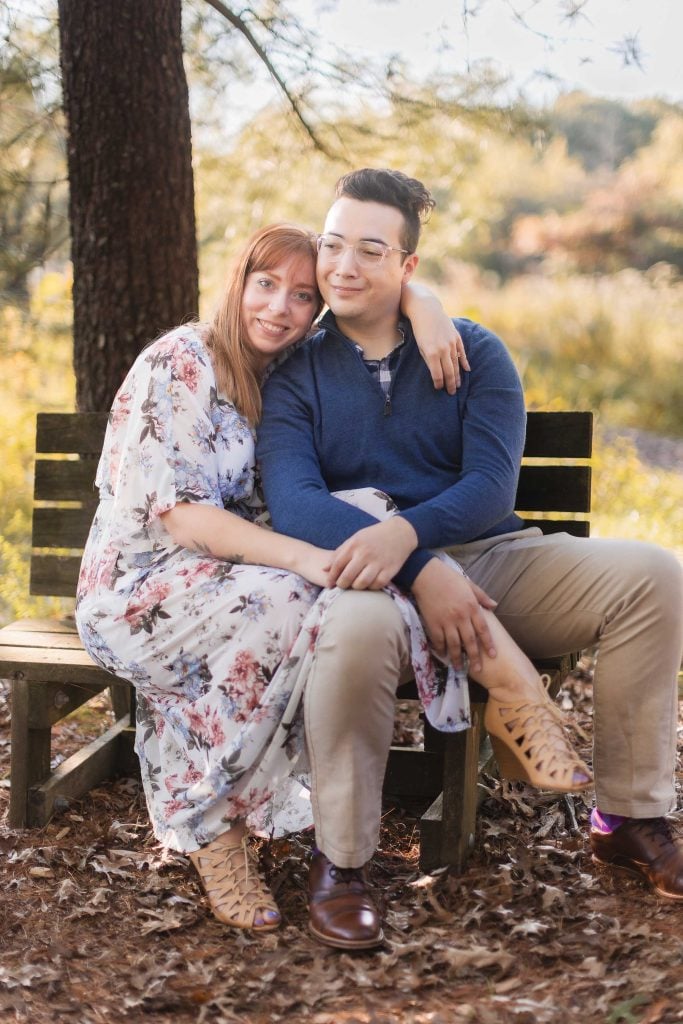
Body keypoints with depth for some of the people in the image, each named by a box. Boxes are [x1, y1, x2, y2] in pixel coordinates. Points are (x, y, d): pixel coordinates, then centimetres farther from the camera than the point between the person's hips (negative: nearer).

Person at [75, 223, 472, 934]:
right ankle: (211, 826, -19)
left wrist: (426, 309, -11)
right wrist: (303, 557, -35)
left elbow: (381, 287, 15)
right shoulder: (178, 364, -12)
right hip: (137, 588, -6)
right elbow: (178, 515, -21)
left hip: (230, 570, 6)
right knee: (281, 603, -35)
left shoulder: (295, 367, 8)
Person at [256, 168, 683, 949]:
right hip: (370, 569, -3)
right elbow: (292, 503, -13)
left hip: (488, 555, 3)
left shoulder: (473, 352, 7)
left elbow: (491, 487, -6)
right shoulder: (295, 376, 4)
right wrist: (426, 574, -28)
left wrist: (407, 530, -30)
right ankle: (339, 863, -18)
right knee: (359, 629, -40)